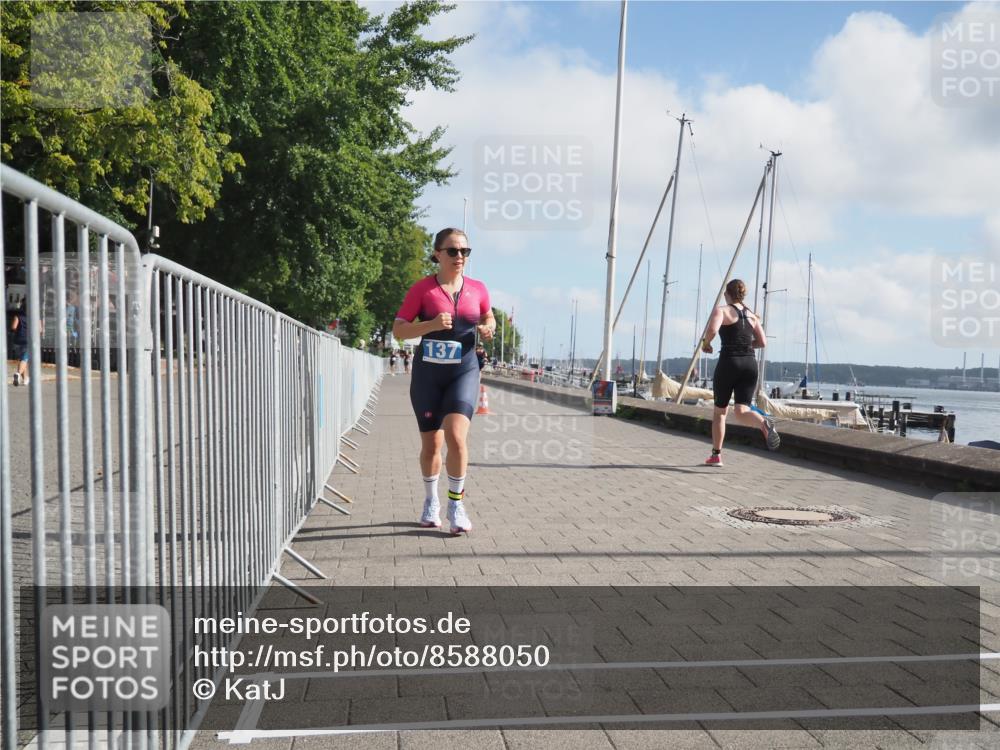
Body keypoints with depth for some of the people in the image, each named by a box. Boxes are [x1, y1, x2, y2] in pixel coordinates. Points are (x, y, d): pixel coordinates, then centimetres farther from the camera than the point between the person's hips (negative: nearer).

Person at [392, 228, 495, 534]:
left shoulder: (478, 289, 4)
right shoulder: (422, 288, -3)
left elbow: (488, 318, 23)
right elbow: (398, 330, -5)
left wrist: (488, 328, -1)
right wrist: (432, 324, -20)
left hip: (464, 371, 0)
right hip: (428, 372, 0)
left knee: (456, 436, -19)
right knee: (431, 444, 9)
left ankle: (456, 504, -2)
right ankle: (431, 502, 32)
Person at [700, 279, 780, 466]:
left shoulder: (722, 310, 0)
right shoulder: (752, 316, 15)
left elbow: (712, 330, -20)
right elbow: (762, 342, 11)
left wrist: (705, 343, -1)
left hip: (728, 363, -3)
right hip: (750, 364, 4)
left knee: (720, 411, 14)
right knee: (741, 412, -3)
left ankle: (716, 455, 18)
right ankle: (764, 422, -37)